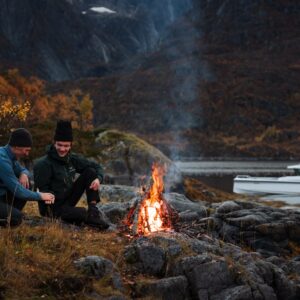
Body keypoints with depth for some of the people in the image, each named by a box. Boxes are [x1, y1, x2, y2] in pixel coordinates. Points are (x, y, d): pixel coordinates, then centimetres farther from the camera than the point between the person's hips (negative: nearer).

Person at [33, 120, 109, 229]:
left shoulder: (73, 159, 1)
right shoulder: (44, 164, -18)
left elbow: (96, 167, 5)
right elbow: (43, 191, -18)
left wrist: (98, 179, -15)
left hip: (68, 200, 7)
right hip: (53, 207, -7)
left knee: (90, 172, -6)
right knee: (83, 213, -36)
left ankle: (93, 211, -11)